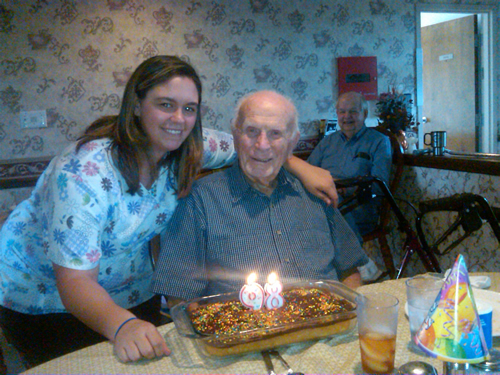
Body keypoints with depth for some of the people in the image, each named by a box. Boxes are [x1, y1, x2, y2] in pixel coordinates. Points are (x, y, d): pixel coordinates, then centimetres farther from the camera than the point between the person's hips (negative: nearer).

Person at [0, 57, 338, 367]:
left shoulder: (186, 148, -14)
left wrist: (302, 167, -11)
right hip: (46, 299, -4)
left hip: (131, 295, 5)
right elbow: (75, 281, -33)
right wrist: (122, 325, -51)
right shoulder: (86, 170, -32)